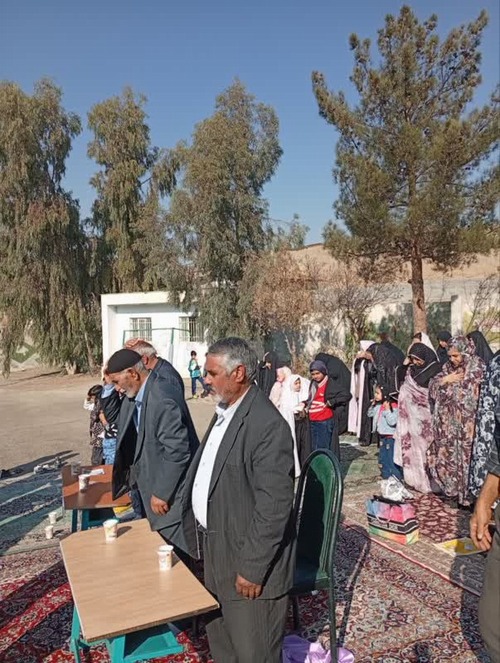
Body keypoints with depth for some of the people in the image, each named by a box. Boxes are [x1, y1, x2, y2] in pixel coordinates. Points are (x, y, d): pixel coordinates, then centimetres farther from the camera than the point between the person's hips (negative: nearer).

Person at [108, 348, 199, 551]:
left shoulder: (162, 399, -27)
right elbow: (133, 436, 16)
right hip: (153, 482, 9)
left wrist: (161, 494, -18)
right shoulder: (136, 395, 2)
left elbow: (178, 452, -26)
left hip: (171, 492, -9)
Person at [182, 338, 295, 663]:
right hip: (217, 551, 9)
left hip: (247, 563, -8)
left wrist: (252, 569, -20)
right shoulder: (225, 412, 6)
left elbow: (274, 506, -25)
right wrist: (199, 535, 14)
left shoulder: (268, 425, -25)